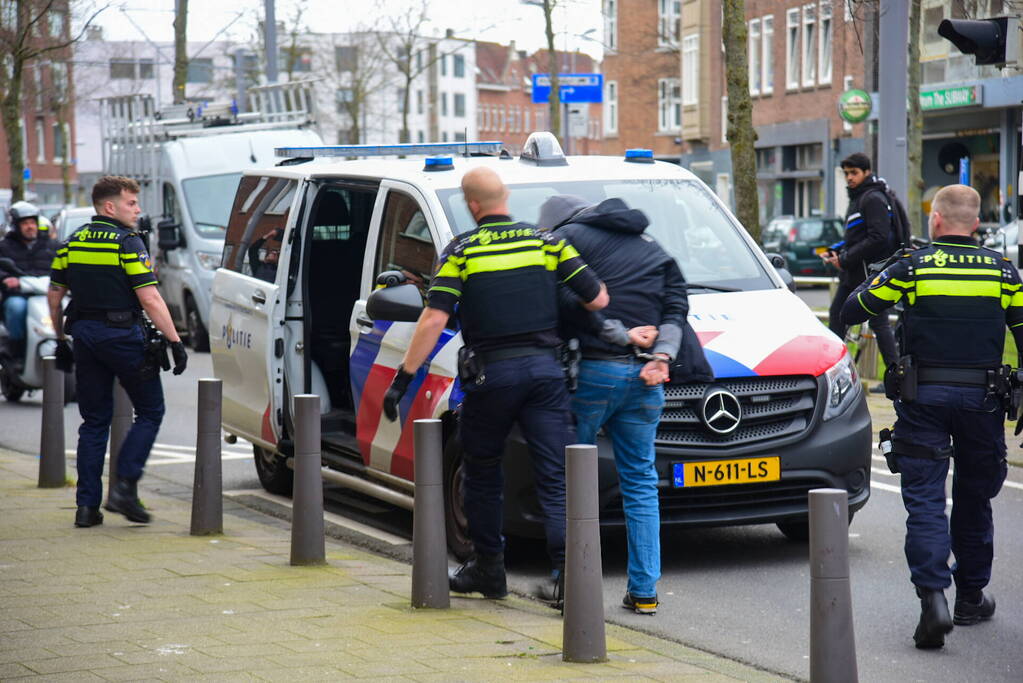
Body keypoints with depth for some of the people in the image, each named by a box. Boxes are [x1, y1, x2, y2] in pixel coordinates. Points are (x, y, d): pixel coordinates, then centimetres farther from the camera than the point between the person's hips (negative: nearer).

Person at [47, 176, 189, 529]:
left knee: (94, 421, 12)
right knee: (150, 412, 7)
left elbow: (54, 294, 14)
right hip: (122, 334, -6)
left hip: (84, 334, 6)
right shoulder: (127, 242, -10)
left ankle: (87, 504, 8)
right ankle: (125, 486, -5)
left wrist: (61, 340, 22)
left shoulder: (73, 242, 10)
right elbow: (149, 299, -17)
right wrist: (175, 341, -15)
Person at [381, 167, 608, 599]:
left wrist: (403, 378, -7)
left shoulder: (461, 251, -2)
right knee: (555, 479, 2)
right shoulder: (546, 242, 5)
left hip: (489, 374, -2)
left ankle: (488, 570, 23)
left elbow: (433, 320, -10)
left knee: (482, 474, 16)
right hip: (544, 369, 2)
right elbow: (598, 299, 2)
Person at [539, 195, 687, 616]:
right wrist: (663, 355, -2)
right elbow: (676, 310, 10)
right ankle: (644, 590, 9)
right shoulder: (654, 251, 22)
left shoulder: (568, 238, 4)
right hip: (642, 378, 5)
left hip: (588, 373, -5)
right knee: (640, 482, 11)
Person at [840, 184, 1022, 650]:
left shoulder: (912, 268, -4)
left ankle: (933, 595, -18)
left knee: (924, 500, -2)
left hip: (924, 397, -2)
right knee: (974, 498, 16)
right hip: (982, 398, 2)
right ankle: (971, 597, 27)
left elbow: (851, 312, 0)